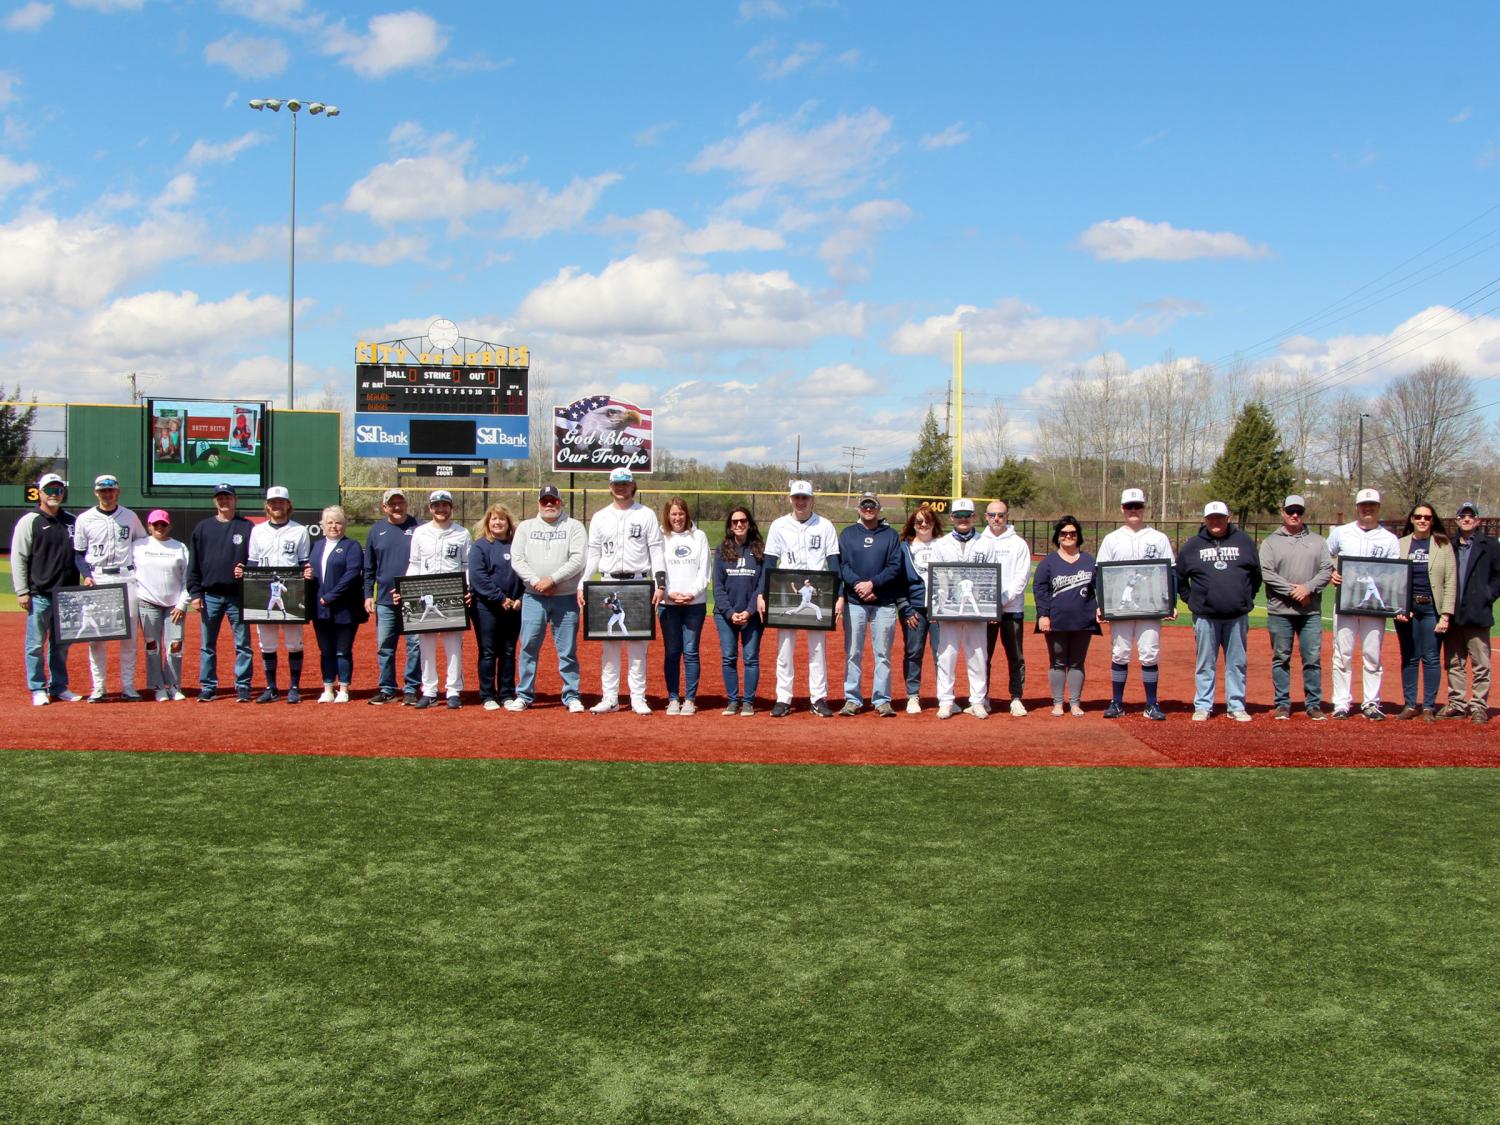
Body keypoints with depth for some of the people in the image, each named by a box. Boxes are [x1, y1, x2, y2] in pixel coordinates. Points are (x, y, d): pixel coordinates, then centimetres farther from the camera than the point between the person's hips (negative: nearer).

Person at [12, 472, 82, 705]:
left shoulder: (71, 521, 12)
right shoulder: (29, 522, -2)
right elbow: (18, 558, -4)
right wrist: (22, 592, -9)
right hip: (39, 594, -5)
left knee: (61, 644, 12)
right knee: (36, 644, 0)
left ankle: (59, 687, 20)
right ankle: (37, 689, 8)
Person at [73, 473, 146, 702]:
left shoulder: (130, 517, 9)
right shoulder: (85, 519, 5)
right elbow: (78, 553, 8)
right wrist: (86, 575, -7)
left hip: (127, 578, 1)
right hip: (97, 580, -1)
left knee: (129, 635, 1)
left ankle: (128, 686, 7)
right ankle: (98, 687, 3)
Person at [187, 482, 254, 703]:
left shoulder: (247, 527, 5)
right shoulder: (203, 528, 10)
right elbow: (193, 563, 8)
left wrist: (247, 572, -15)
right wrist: (195, 593, 0)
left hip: (238, 595, -2)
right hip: (210, 595, 2)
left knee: (242, 644, 0)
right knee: (207, 645, 6)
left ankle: (242, 686, 6)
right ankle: (208, 686, 13)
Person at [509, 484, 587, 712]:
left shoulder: (573, 526, 5)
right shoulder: (525, 527, 12)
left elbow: (578, 559, -7)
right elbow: (517, 559, 2)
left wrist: (552, 579, -14)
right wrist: (536, 582, -12)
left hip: (566, 598, -2)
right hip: (534, 598, 2)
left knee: (568, 650, 1)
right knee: (528, 647, 2)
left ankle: (571, 696, 8)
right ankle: (524, 695, 11)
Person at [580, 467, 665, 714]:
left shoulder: (646, 515, 4)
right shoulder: (599, 517, 11)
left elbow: (656, 552, 1)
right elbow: (592, 554, 12)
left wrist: (660, 584, -8)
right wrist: (582, 585, 3)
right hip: (608, 584, 2)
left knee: (637, 643, -1)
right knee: (608, 643, 3)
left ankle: (638, 698, 4)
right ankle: (610, 698, 8)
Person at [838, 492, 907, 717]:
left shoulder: (891, 535, 8)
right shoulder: (847, 534, 11)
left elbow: (895, 567, -1)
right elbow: (841, 565, 0)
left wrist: (872, 584, -14)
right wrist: (858, 585, -15)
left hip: (885, 603, 0)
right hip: (854, 602, 1)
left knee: (883, 654, 1)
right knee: (853, 653, 1)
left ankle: (882, 700, 6)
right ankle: (852, 699, 7)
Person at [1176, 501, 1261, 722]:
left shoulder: (1244, 542, 7)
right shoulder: (1193, 545, 5)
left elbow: (1257, 574, 15)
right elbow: (1178, 577, 14)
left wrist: (1247, 598, 10)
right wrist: (1192, 599, 8)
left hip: (1238, 616, 1)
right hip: (1205, 616, -1)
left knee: (1237, 663, 6)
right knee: (1205, 664, 5)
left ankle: (1236, 706, 14)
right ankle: (1203, 706, 11)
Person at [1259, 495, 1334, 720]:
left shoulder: (1317, 541, 11)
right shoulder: (1271, 541, 5)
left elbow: (1327, 570, 3)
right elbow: (1266, 573, -6)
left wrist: (1308, 588, -13)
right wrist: (1292, 590, -15)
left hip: (1311, 611, 1)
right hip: (1280, 611, -1)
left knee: (1313, 658, 3)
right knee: (1281, 659, 3)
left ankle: (1314, 704, 10)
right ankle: (1282, 704, 11)